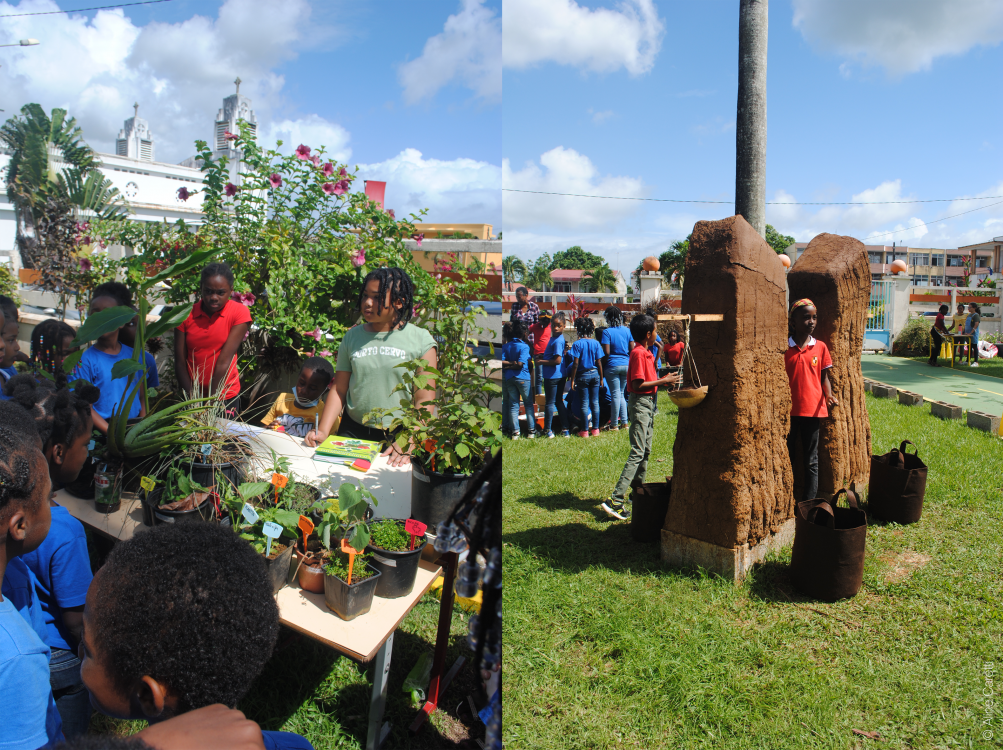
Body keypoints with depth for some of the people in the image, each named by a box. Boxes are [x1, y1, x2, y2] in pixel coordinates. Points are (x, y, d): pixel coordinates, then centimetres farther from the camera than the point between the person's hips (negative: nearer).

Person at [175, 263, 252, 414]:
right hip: (192, 394, 2)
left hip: (225, 396, -2)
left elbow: (224, 361, -16)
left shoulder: (239, 313, -11)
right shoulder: (186, 315, -2)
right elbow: (180, 363, -5)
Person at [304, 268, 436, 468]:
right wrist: (323, 431, -3)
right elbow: (339, 390, 9)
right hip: (353, 432, 3)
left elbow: (425, 399, -7)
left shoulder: (420, 340, -3)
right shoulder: (352, 337, 7)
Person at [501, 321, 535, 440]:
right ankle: (532, 431, 6)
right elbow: (520, 364, -19)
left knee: (513, 405, 8)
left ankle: (515, 432, 6)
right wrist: (514, 364, -2)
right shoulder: (524, 346, -10)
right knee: (529, 404, 7)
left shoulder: (506, 346, 5)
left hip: (509, 378, 4)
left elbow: (501, 362, -6)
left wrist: (509, 364, -2)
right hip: (522, 378, -4)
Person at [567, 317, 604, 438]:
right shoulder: (596, 343, 0)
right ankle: (595, 429, 13)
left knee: (585, 403, 3)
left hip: (583, 375, -3)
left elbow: (576, 363, -13)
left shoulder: (577, 344, -10)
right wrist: (601, 378, 10)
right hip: (594, 374, 3)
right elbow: (599, 362, 1)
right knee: (595, 402, 8)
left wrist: (572, 379, -6)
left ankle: (585, 431, 6)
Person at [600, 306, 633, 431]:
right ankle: (624, 422, 13)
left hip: (612, 366, -4)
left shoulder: (606, 332, -9)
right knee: (622, 394, 14)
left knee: (616, 394, -1)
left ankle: (614, 424, 5)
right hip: (626, 365, 4)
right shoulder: (627, 330, 5)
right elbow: (632, 349, 6)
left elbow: (606, 352, -14)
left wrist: (602, 365, -1)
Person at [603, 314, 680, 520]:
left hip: (647, 403, 10)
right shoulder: (639, 353, -17)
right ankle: (616, 500, -16)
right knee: (637, 452, -13)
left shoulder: (646, 352, 13)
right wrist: (662, 381, -17)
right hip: (640, 403, -10)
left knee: (646, 450, 16)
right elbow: (638, 384, -21)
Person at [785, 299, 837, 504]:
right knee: (786, 458, 7)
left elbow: (824, 377, 6)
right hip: (789, 410, -1)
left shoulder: (820, 347, 2)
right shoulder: (784, 348, -3)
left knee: (811, 460, 8)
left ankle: (809, 503, 14)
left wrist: (829, 396, -11)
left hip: (812, 410, 1)